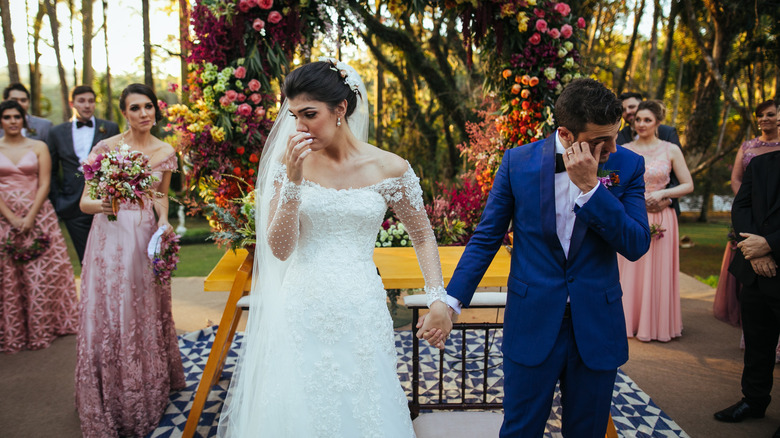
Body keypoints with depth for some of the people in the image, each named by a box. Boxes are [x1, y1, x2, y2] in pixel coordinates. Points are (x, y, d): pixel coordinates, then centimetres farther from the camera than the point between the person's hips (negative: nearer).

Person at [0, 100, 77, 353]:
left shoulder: (39, 147, 5)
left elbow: (44, 185, -1)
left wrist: (30, 218, -11)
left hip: (38, 217, 0)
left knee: (41, 275, 0)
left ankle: (42, 329, 12)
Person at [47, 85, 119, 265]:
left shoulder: (110, 128, 5)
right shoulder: (57, 133, 9)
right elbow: (52, 171, 14)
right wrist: (56, 201, 6)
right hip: (74, 207, 1)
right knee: (86, 261, 6)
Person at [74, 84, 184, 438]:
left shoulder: (165, 152, 4)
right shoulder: (105, 148, -7)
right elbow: (84, 201, -6)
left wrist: (163, 221, 0)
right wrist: (101, 204, -28)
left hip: (146, 239, 3)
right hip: (111, 237, -2)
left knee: (147, 315, 10)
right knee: (108, 317, 3)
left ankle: (150, 391, 30)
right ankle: (110, 406, 20)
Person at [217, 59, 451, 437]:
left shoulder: (389, 168, -5)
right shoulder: (291, 162, -2)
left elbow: (423, 237, 7)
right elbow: (280, 249, -7)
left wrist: (438, 298, -2)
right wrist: (293, 181, -17)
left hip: (360, 315, -1)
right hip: (303, 311, 1)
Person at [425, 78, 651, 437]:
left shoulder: (628, 165, -5)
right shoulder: (517, 162, -7)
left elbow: (637, 245, -13)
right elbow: (486, 238, -2)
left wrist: (590, 186, -22)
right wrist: (452, 299, -9)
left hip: (598, 327, 2)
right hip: (532, 323, -1)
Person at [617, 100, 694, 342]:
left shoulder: (671, 150, 1)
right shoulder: (624, 150, 4)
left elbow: (688, 185, 3)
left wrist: (662, 193, -11)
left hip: (660, 219, -1)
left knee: (657, 270, 4)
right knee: (629, 269, 4)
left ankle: (655, 324, 18)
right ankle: (629, 321, 18)